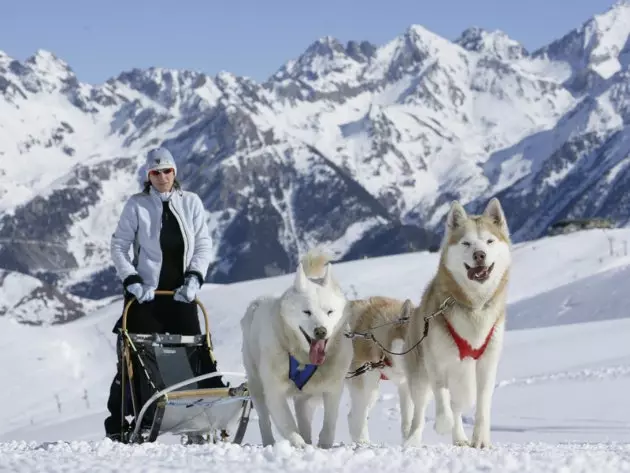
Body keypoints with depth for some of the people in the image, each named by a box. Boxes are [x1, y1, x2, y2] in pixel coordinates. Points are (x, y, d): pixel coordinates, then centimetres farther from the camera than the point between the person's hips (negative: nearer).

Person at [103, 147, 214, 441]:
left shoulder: (191, 202, 7)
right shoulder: (137, 205, 1)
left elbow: (203, 245, 7)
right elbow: (119, 246, 1)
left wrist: (194, 278, -8)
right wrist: (132, 281, -11)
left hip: (181, 294, 2)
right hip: (146, 295, -2)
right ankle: (117, 426, 1)